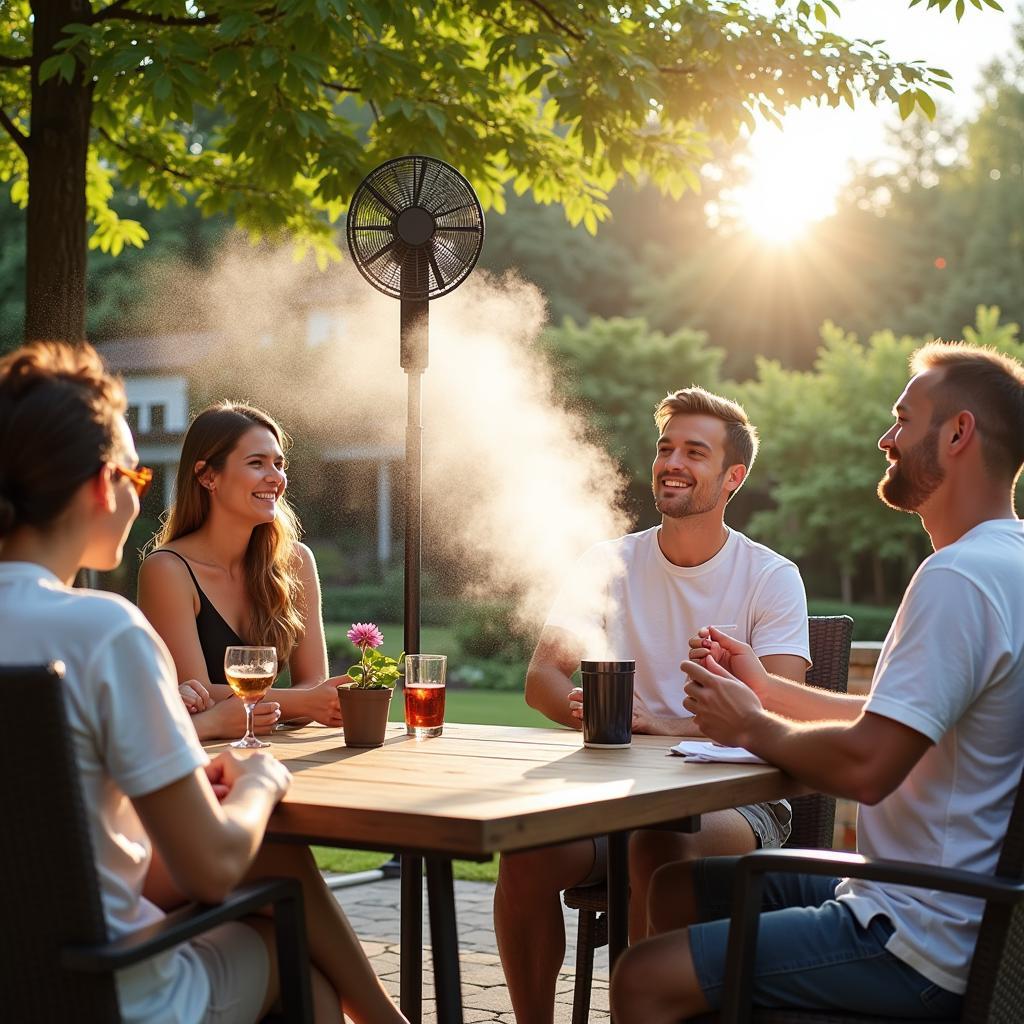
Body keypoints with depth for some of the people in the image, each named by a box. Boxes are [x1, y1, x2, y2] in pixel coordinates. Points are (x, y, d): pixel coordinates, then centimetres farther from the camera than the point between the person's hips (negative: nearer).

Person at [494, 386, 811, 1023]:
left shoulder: (772, 578, 0)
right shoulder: (609, 565, 9)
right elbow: (542, 677, 0)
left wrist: (653, 724, -27)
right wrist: (585, 710, -25)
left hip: (737, 800, -2)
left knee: (660, 845, -36)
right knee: (526, 847, -27)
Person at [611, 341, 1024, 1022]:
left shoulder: (960, 578, -22)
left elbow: (866, 765, -27)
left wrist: (752, 728, -9)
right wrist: (767, 690, 13)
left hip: (921, 950, -11)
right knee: (678, 888, 19)